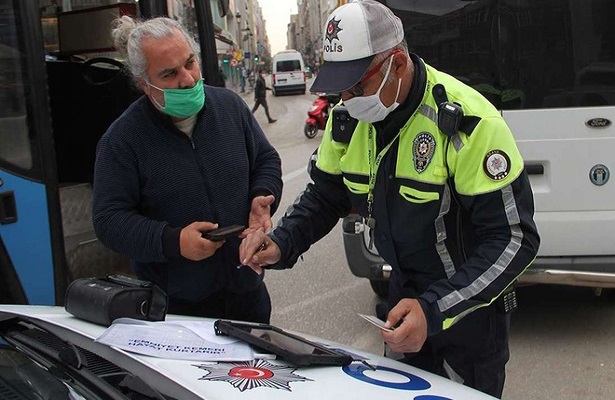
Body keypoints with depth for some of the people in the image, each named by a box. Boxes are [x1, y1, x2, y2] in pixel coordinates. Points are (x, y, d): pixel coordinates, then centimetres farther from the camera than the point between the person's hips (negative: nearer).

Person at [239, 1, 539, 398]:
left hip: (471, 307, -6)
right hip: (406, 294, 6)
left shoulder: (467, 122, -29)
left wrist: (436, 311, -36)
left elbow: (514, 237, -27)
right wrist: (281, 245, -13)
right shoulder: (349, 118, -8)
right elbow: (325, 195, 7)